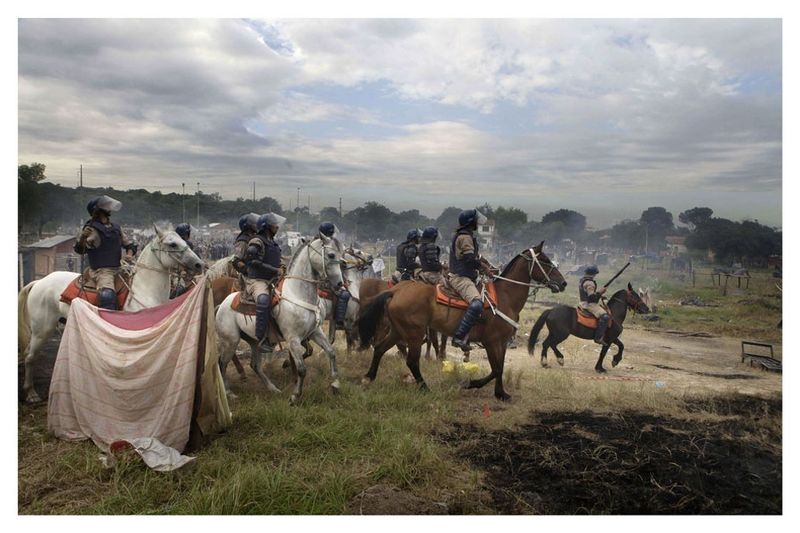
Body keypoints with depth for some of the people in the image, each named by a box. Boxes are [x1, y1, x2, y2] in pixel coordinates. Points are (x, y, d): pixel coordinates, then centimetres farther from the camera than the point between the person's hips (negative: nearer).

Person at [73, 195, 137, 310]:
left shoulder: (116, 228, 13)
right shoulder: (92, 229, -7)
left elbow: (129, 244, 22)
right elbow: (80, 249, -16)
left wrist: (129, 253, 0)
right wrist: (82, 237, -37)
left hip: (118, 269, 8)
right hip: (101, 270, -8)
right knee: (107, 295, -31)